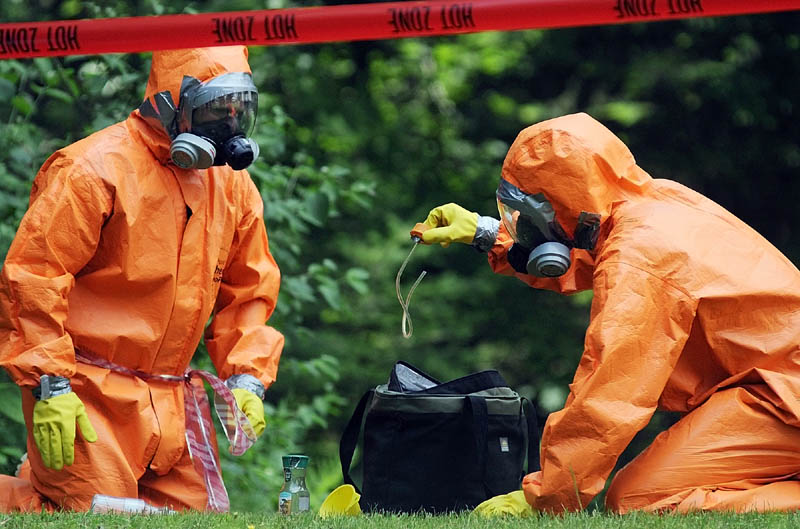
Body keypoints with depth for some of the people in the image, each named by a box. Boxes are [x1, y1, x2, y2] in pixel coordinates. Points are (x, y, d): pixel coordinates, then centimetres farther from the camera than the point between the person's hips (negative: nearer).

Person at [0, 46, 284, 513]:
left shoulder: (233, 185, 9)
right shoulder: (96, 171, -14)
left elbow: (249, 291, 18)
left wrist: (246, 380, 4)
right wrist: (51, 386, -19)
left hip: (171, 401, 7)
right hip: (89, 389, -7)